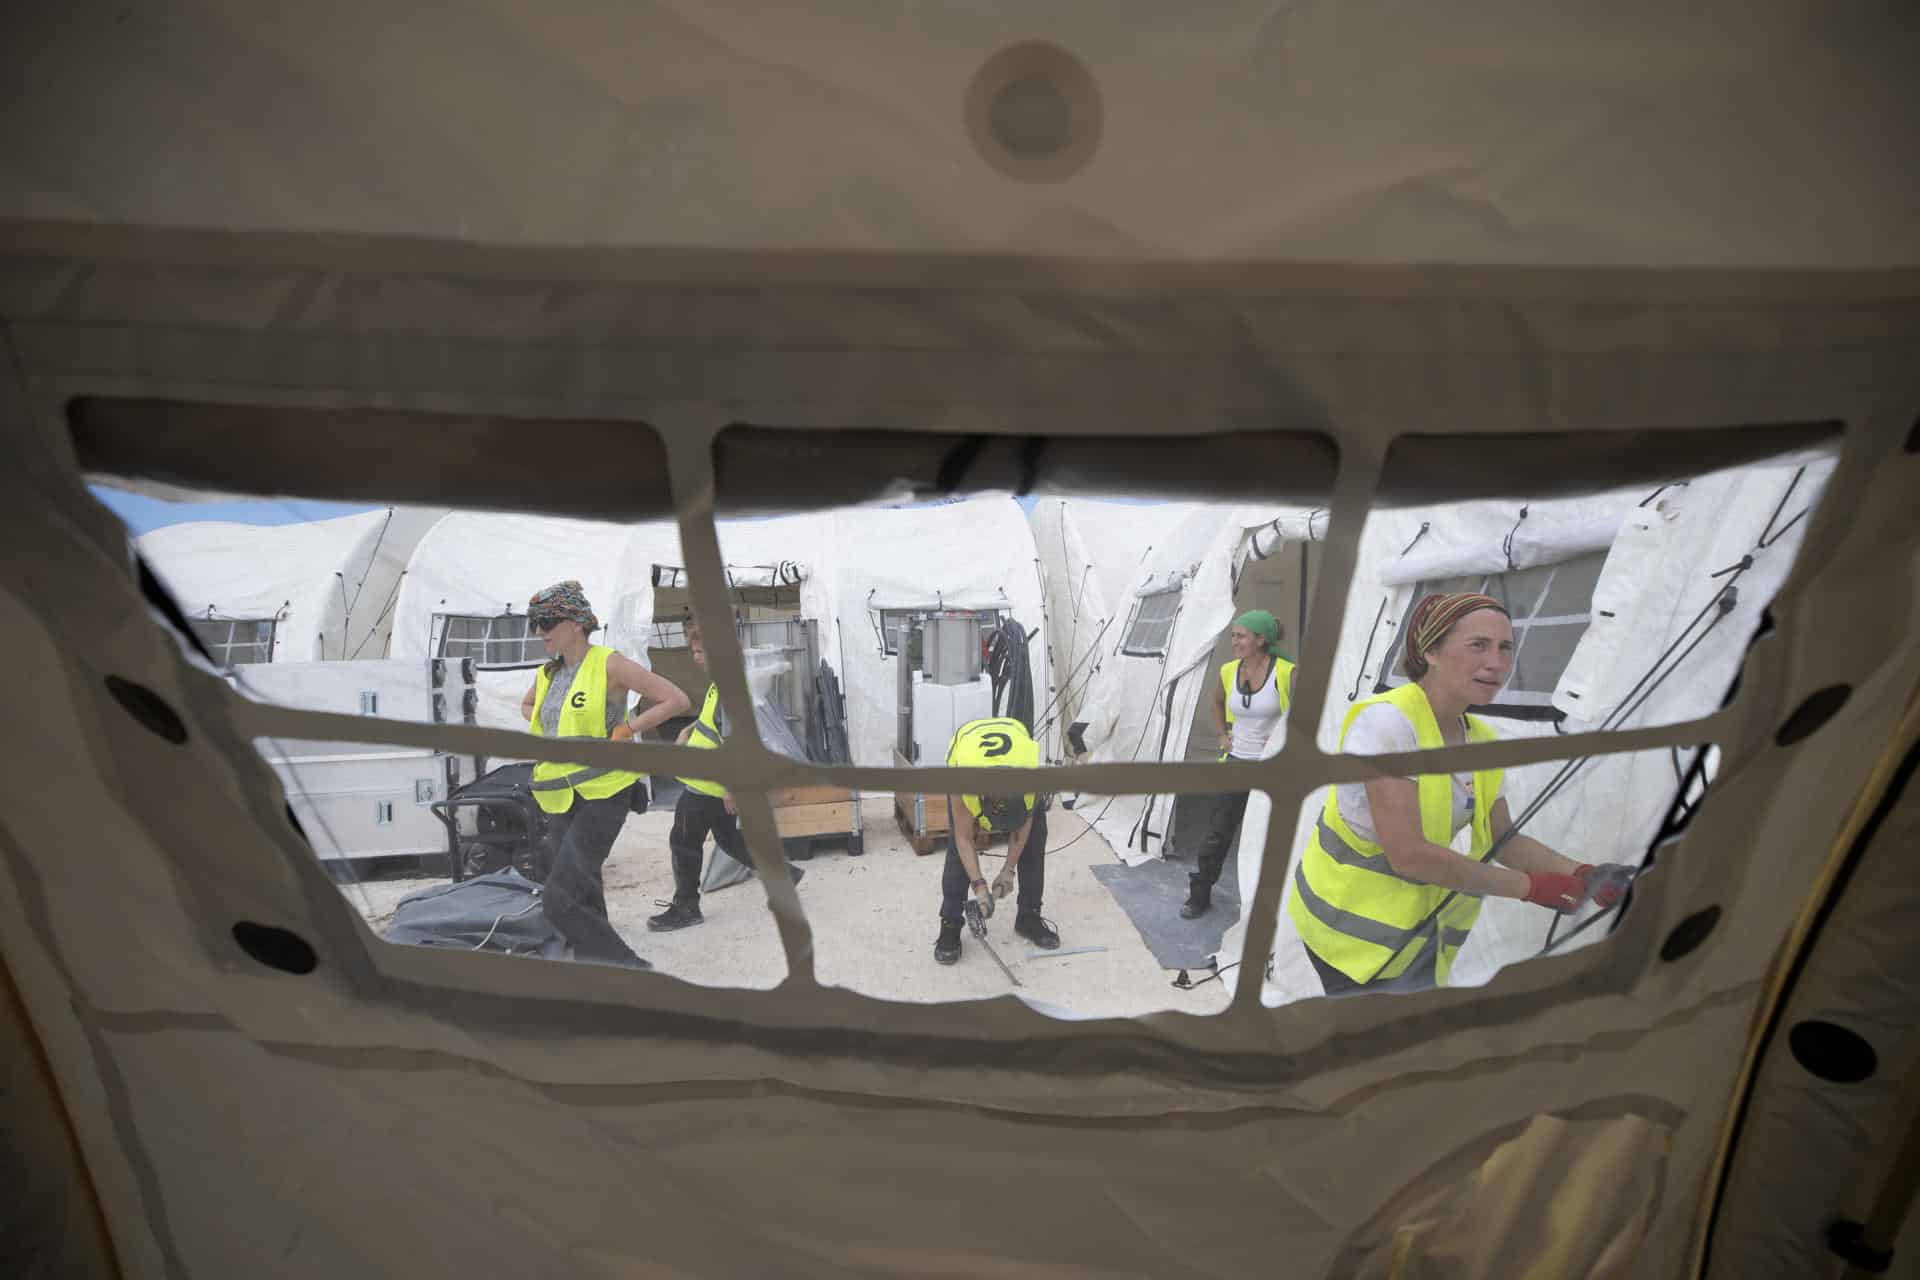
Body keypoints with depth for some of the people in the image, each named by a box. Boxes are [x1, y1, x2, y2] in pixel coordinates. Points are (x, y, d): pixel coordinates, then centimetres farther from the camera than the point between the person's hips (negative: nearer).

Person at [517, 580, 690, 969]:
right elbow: (527, 706, 31)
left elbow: (676, 699, -13)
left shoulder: (609, 664, -12)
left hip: (602, 795, -8)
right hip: (564, 797, 8)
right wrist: (546, 731, 10)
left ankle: (630, 968, -4)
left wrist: (624, 730, -16)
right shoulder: (547, 673, 8)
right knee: (583, 895, 19)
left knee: (560, 898, -15)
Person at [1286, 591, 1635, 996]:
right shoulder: (1387, 720, -24)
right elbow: (1407, 853, -28)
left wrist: (1583, 876, -6)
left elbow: (1504, 840, 11)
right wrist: (1531, 886, -19)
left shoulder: (1481, 740, 2)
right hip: (1355, 929, -7)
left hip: (1419, 926, 7)